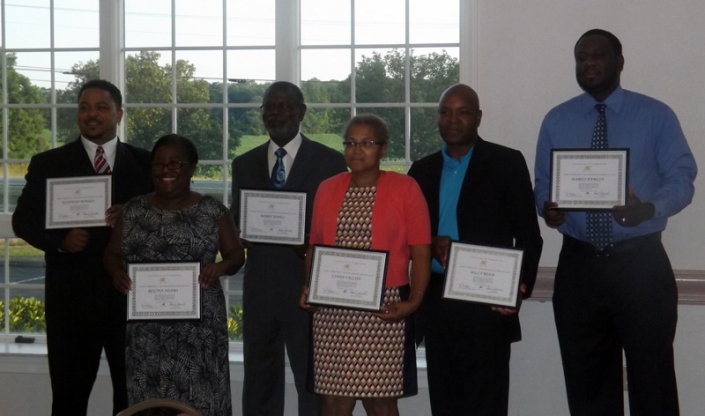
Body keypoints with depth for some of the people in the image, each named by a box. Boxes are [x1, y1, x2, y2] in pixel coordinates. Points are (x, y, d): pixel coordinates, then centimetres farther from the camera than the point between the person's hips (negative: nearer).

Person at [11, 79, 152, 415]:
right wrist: (59, 239, -18)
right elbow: (24, 219, 1)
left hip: (132, 294, 1)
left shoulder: (145, 164, 6)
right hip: (71, 296, -1)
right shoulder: (48, 164, 4)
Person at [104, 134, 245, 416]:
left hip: (198, 322, -2)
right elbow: (113, 252, 11)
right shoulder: (133, 210, 8)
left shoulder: (212, 211, 1)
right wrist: (116, 273, -10)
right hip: (146, 323, 2)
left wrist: (222, 266, -18)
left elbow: (236, 253, 3)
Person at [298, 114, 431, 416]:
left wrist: (414, 301, -14)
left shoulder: (405, 188, -1)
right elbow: (315, 246, 16)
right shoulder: (327, 189, 11)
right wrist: (308, 288, 0)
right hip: (331, 309, 3)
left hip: (383, 310, -3)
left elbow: (421, 251, -3)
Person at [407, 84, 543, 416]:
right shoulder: (422, 170, 13)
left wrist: (520, 287, -16)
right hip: (436, 303, 4)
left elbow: (528, 234, -2)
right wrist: (432, 245, -11)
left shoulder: (507, 163, 0)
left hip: (487, 301, -4)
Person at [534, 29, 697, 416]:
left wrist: (650, 208, -26)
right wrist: (547, 207, -15)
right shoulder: (556, 121, 9)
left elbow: (681, 178, -4)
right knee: (587, 382, 10)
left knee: (652, 377, 2)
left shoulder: (656, 115, 1)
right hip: (579, 265, 3)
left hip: (641, 262, -2)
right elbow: (543, 184, 9)